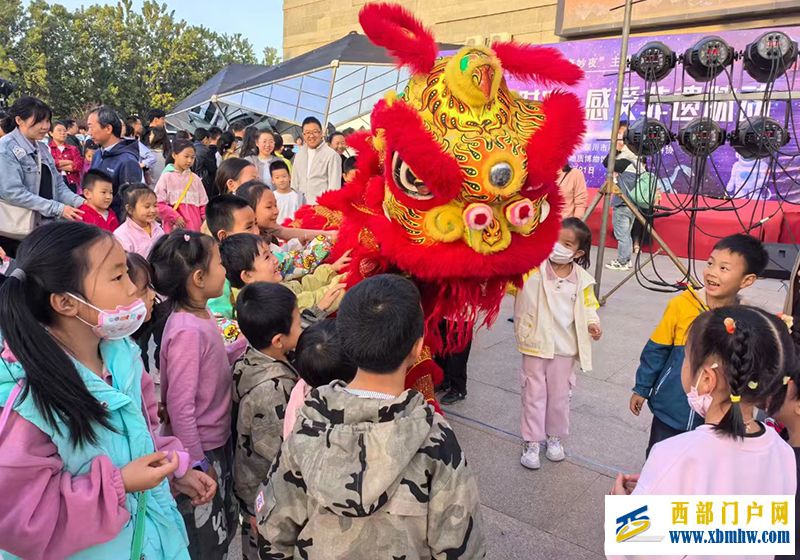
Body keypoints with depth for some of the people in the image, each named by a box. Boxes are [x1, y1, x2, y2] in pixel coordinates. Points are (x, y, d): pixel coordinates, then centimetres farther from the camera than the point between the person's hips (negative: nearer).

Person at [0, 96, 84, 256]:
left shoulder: (42, 148, 12)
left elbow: (57, 184, 10)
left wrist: (79, 202, -9)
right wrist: (58, 209, -21)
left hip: (44, 228, 7)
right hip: (15, 231, -7)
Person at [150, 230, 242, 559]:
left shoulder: (201, 315, -1)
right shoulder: (187, 331, -28)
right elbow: (180, 406, -25)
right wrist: (198, 463, -19)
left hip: (218, 442, 8)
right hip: (200, 450, -8)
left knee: (223, 531, 25)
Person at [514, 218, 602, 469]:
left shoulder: (582, 279, -4)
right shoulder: (534, 271, -14)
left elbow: (587, 307, 8)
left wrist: (592, 324, -9)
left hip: (565, 347, 2)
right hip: (535, 345, -2)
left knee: (559, 396, 17)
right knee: (534, 394, 8)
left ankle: (556, 438, 37)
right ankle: (531, 443, 22)